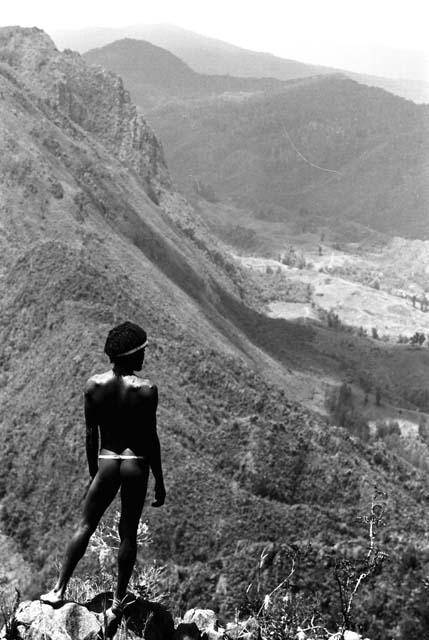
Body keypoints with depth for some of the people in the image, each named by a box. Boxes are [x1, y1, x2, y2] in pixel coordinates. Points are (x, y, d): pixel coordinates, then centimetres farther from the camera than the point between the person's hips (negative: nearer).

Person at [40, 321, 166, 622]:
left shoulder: (94, 385, -3)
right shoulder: (146, 390, -11)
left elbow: (91, 434, 3)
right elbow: (151, 439, -8)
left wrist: (93, 472, 15)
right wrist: (160, 481, 1)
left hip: (106, 462, 2)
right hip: (137, 464, -2)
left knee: (86, 525, 15)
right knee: (128, 532, 9)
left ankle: (60, 590, 14)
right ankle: (118, 602, 17)